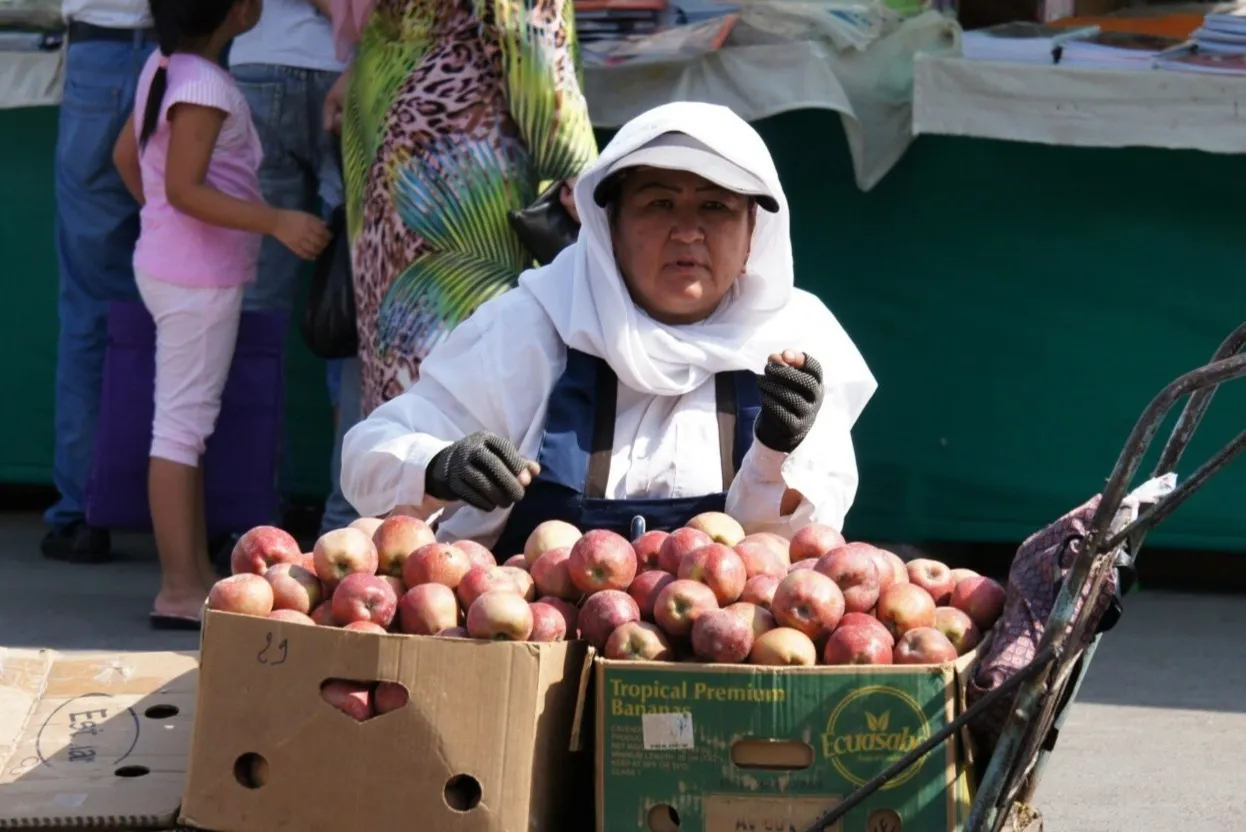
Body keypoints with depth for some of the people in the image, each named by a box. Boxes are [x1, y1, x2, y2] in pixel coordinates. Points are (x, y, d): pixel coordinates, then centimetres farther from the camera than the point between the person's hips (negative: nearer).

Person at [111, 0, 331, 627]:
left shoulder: (165, 66, 8)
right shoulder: (204, 84, -20)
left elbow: (125, 156, 16)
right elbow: (185, 187, -25)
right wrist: (277, 222, -28)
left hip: (168, 264, 10)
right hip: (198, 277, -10)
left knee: (190, 424, 15)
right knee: (182, 423, -7)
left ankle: (197, 575, 23)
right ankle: (179, 590, -3)